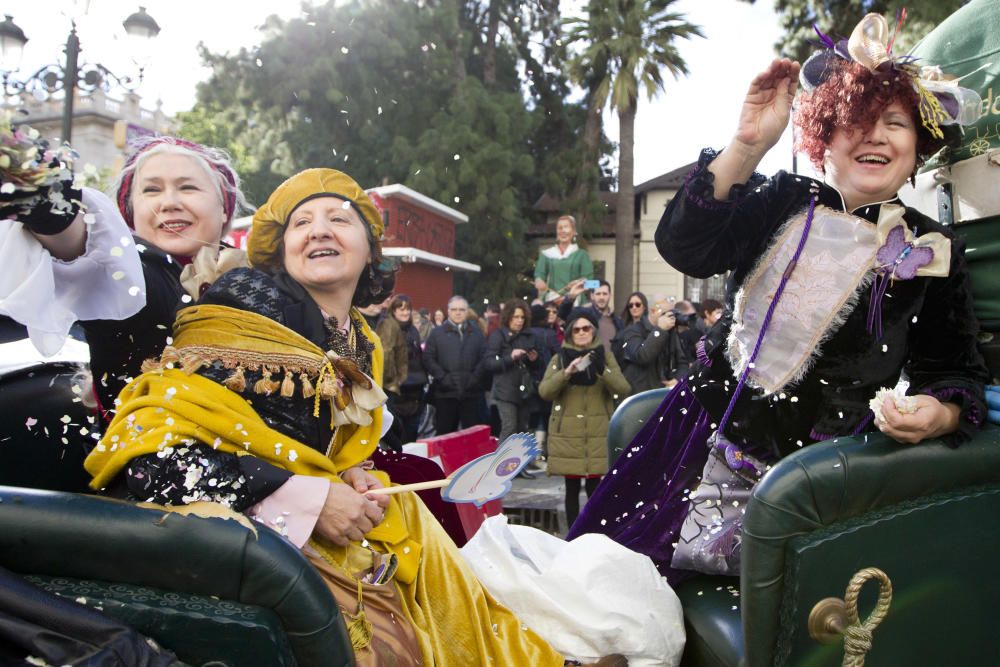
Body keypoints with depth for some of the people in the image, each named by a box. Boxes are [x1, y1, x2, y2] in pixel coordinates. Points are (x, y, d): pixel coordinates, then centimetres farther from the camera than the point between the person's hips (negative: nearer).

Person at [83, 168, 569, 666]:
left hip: (313, 528, 8)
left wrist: (350, 477, -2)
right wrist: (302, 499, -22)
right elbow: (148, 447, -21)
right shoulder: (249, 304, -13)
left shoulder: (362, 347, 8)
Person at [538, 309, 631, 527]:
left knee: (594, 487, -1)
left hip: (597, 434, 0)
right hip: (568, 433, 0)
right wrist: (566, 372, -22)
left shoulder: (605, 356, 7)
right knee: (572, 487, 3)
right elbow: (544, 391, -7)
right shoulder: (559, 359, 7)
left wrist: (602, 370, -22)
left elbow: (623, 389, -6)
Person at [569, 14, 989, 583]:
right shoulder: (786, 202, 3)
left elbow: (957, 368, 7)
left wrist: (941, 413, -17)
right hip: (709, 424, 2)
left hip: (810, 462, -1)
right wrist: (746, 146, -21)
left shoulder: (933, 253, 2)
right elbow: (684, 249, -12)